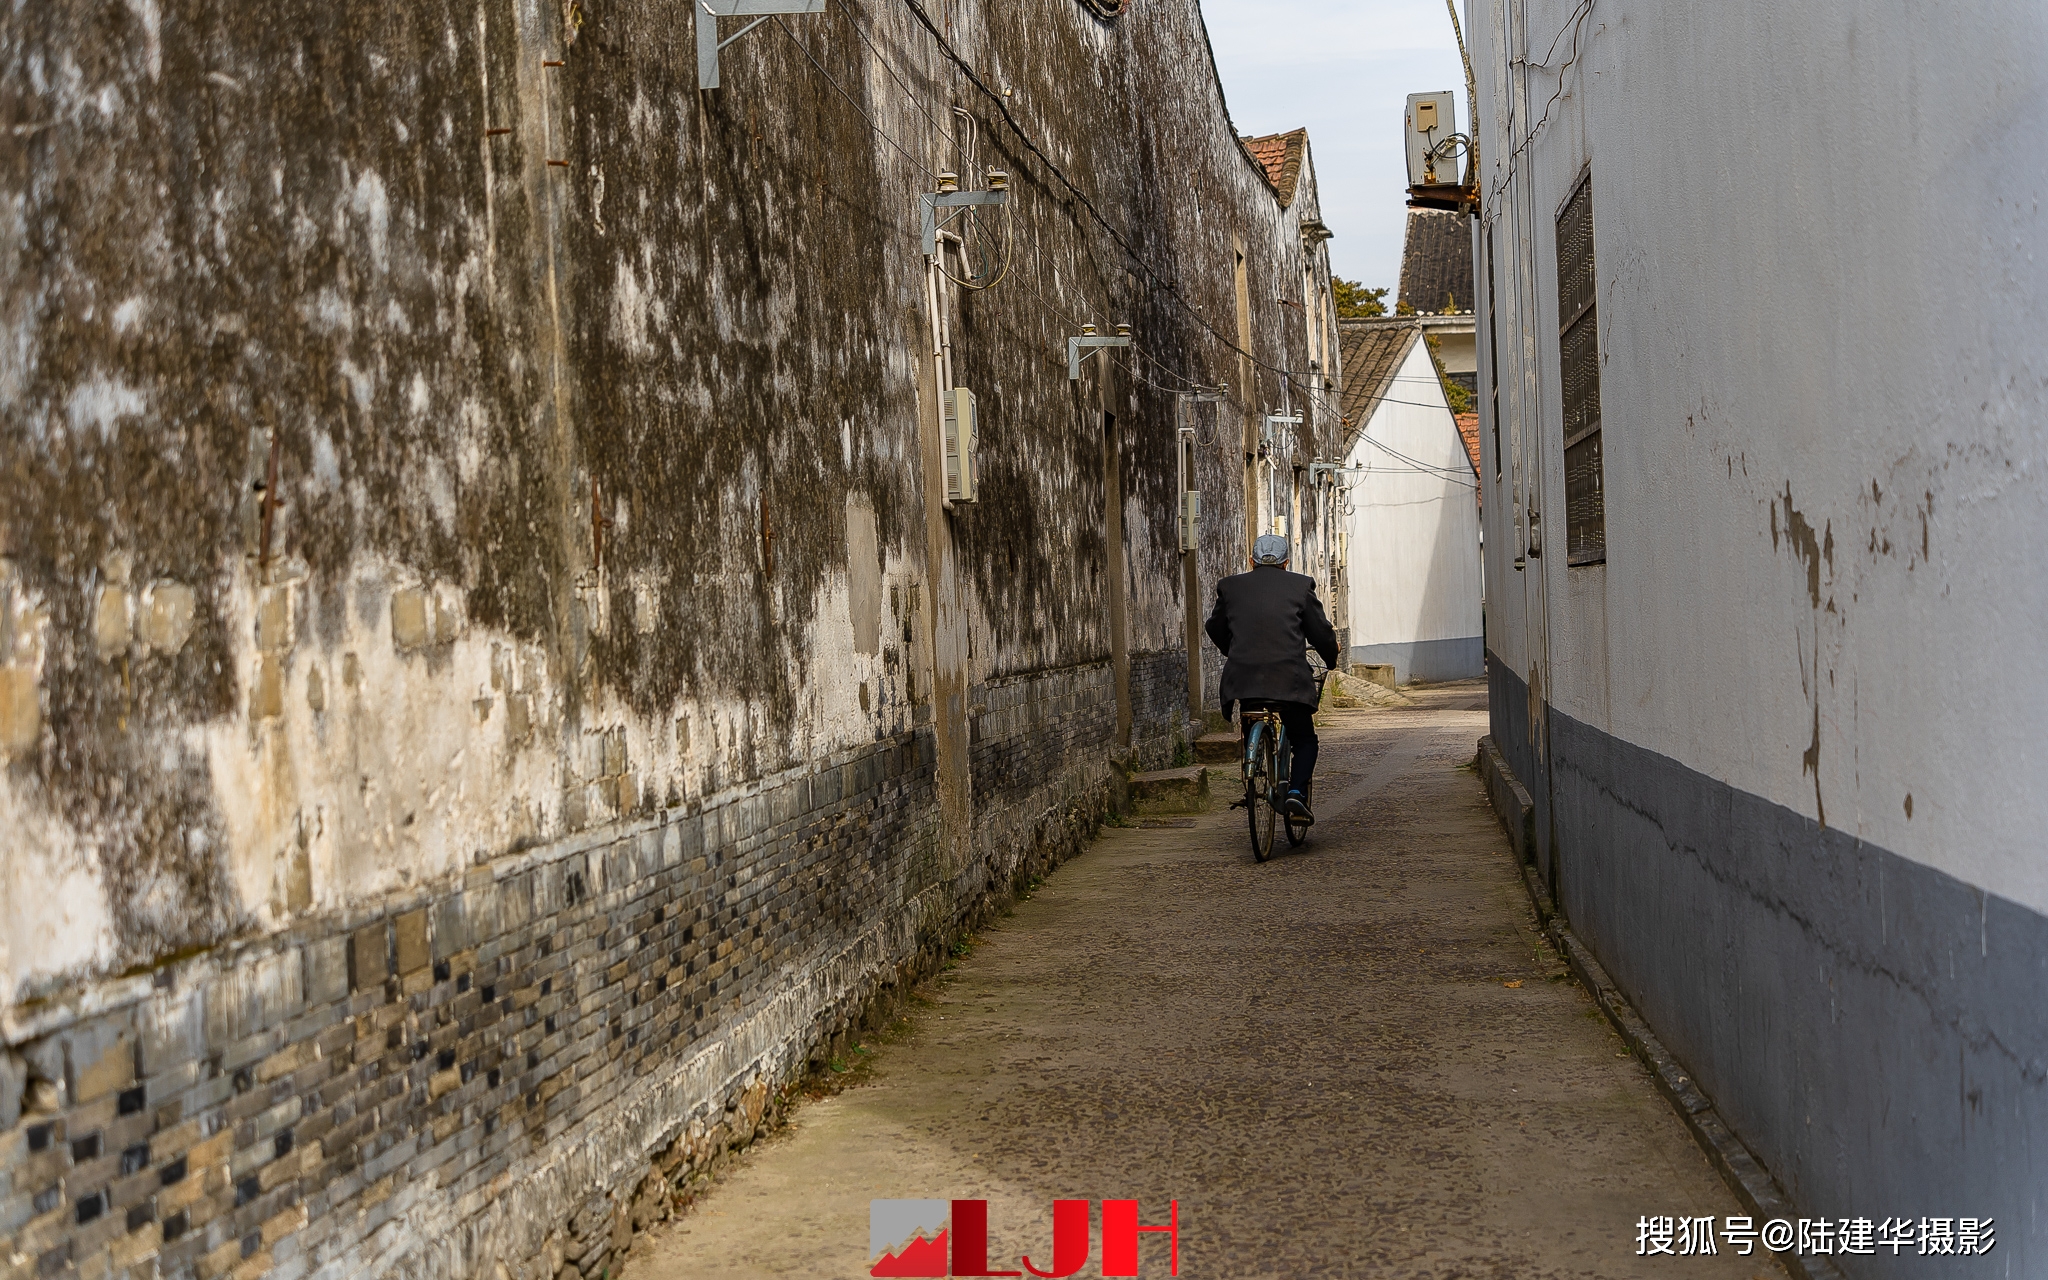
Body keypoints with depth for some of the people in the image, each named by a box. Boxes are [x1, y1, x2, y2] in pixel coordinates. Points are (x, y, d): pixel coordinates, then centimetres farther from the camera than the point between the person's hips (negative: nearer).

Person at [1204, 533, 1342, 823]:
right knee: (1304, 740, 12)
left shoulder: (1231, 586, 11)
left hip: (1243, 677, 2)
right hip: (1289, 677, -2)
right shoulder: (1300, 585, 6)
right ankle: (1296, 792, -8)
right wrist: (1331, 657, 28)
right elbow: (1320, 632, 8)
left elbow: (1215, 628, 24)